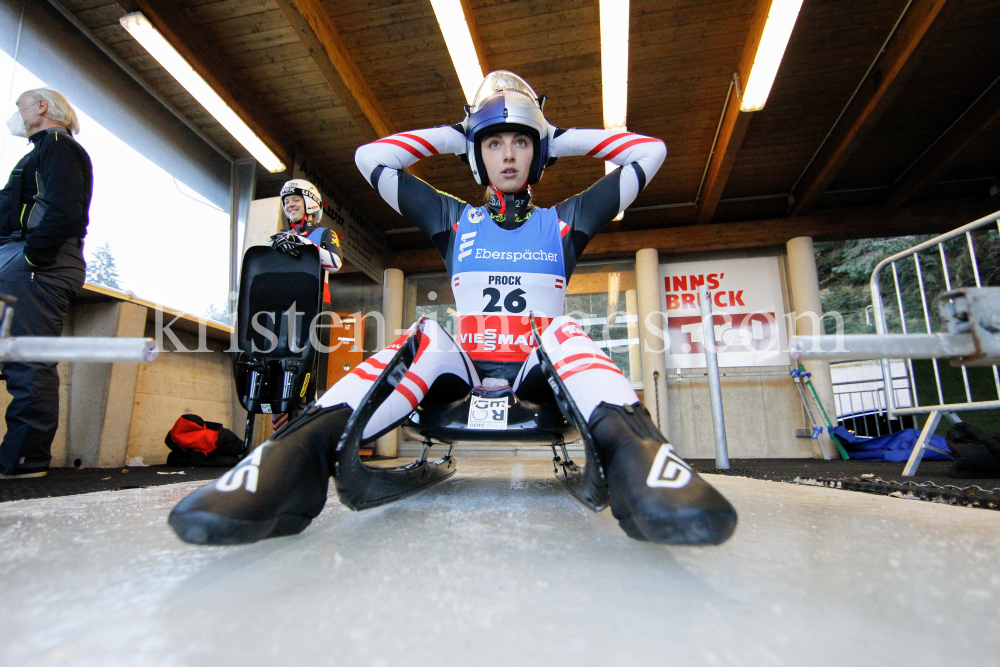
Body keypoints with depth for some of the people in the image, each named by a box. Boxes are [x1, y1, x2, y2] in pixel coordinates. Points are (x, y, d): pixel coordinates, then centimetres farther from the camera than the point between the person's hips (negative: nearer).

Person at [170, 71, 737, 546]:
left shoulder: (563, 220, 18)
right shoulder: (454, 219, 19)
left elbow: (650, 151, 22)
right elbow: (371, 157, 21)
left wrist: (562, 137, 22)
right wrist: (452, 135, 22)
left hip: (539, 369, 0)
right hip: (463, 365, 1)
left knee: (564, 333, -31)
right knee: (427, 337, -30)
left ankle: (637, 456, -56)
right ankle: (300, 456, -48)